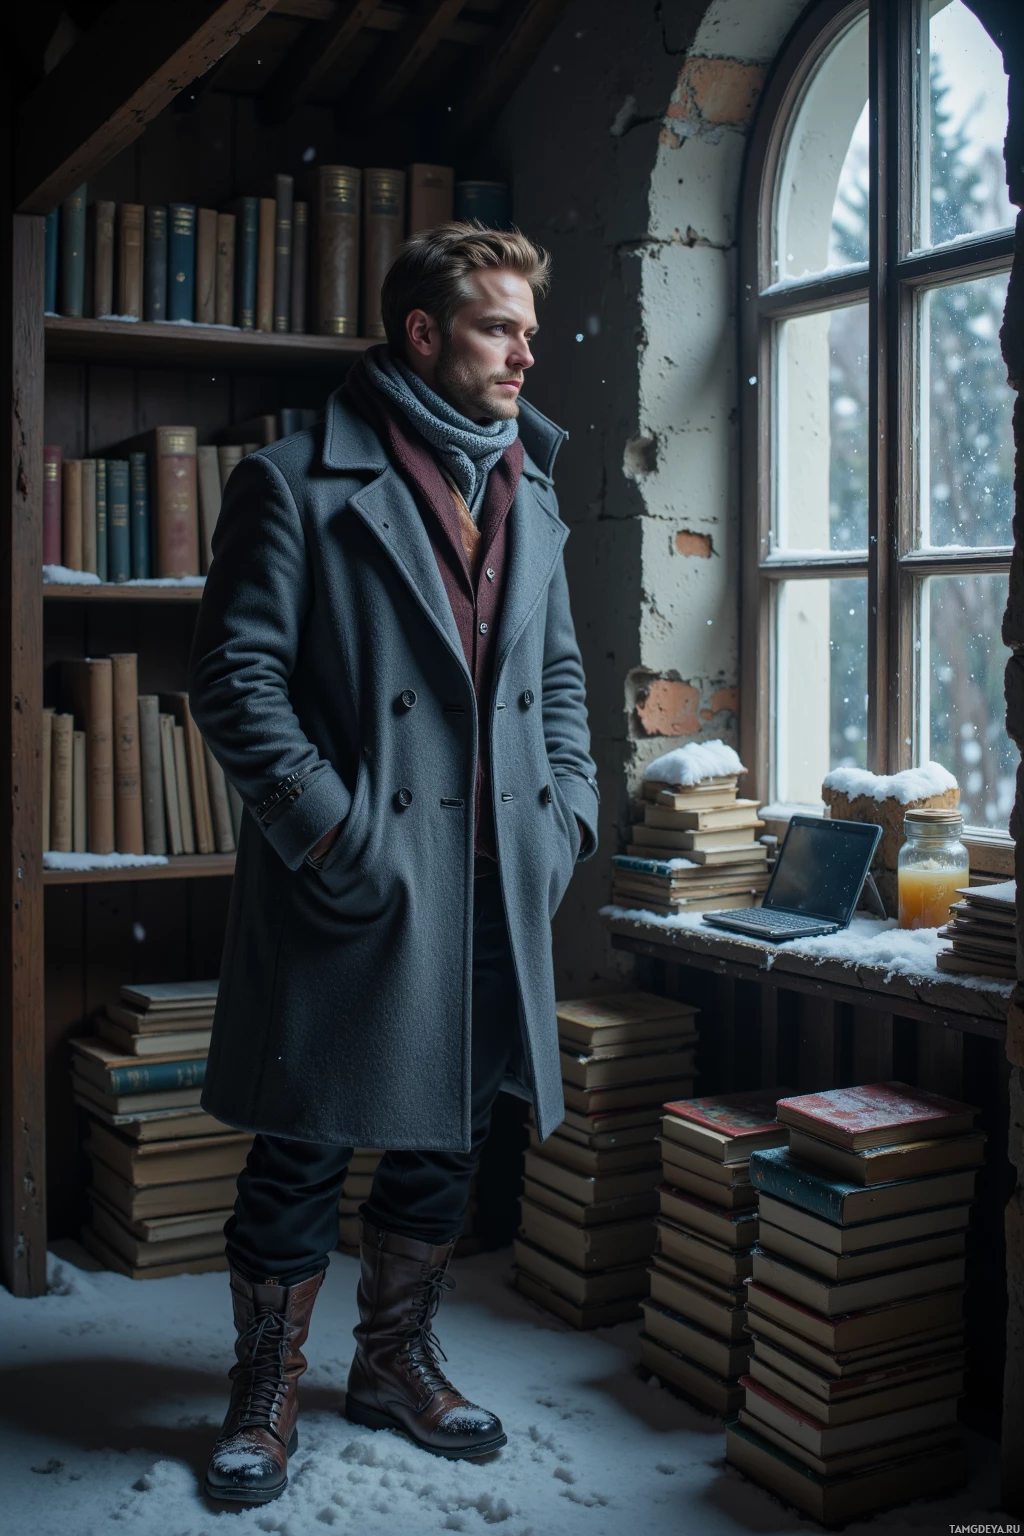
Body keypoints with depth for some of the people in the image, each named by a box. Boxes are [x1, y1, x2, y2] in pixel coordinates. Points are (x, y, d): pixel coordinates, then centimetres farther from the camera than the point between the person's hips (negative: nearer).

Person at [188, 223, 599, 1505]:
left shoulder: (530, 496, 15)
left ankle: (396, 1362, 34)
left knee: (448, 1138, 15)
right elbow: (234, 676, -10)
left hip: (494, 885, 6)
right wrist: (331, 829, -16)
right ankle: (264, 1398, 23)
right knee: (302, 1147, 4)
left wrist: (570, 809, 7)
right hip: (357, 881, -6)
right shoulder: (298, 483, -5)